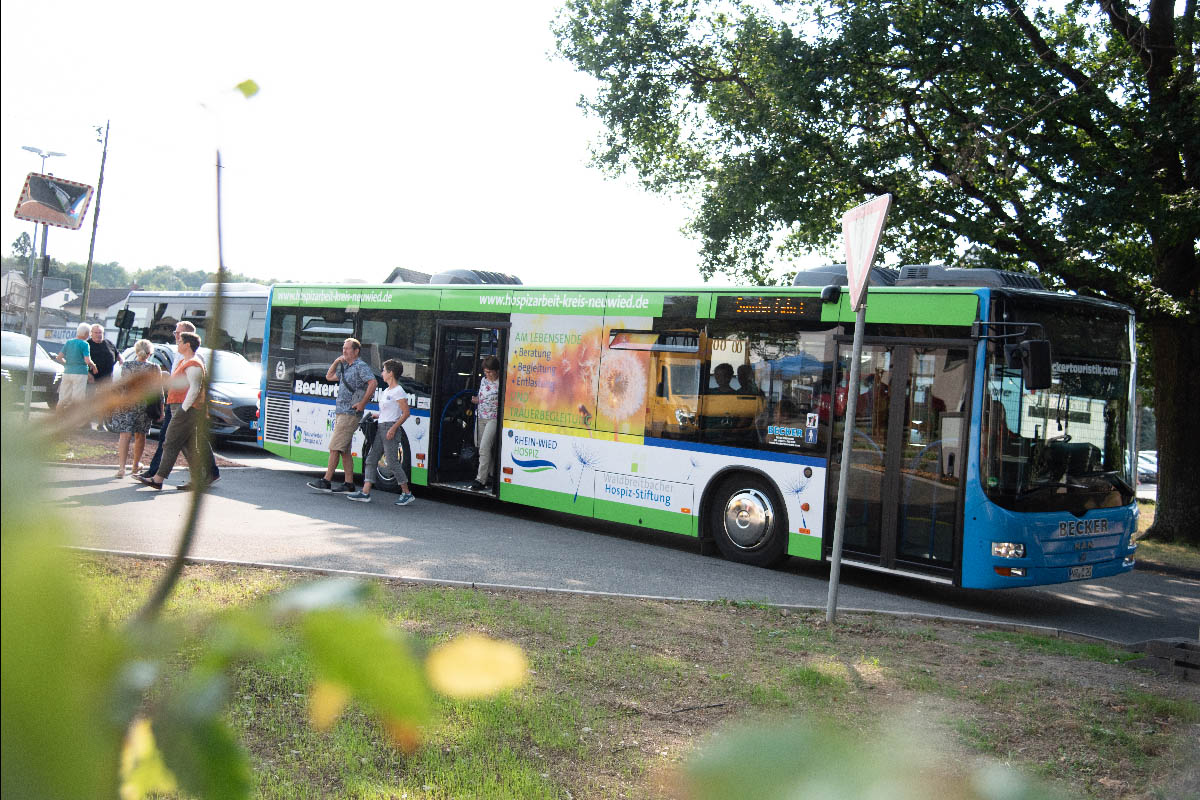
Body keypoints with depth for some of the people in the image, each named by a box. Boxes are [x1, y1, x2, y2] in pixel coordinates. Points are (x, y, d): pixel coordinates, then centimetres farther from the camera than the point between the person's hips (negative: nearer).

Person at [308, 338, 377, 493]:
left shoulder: (360, 366, -11)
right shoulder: (345, 368, 18)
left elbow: (373, 383, -23)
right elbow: (329, 377, 29)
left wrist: (362, 404, -21)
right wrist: (336, 362, 14)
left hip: (350, 414, -10)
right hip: (341, 412, 10)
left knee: (335, 447, -9)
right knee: (344, 450, 9)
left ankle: (326, 481, -7)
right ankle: (349, 483, 11)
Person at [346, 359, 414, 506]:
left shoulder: (398, 391, -10)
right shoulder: (386, 391, 18)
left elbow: (406, 412, -15)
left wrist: (393, 428, -20)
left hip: (390, 428, -10)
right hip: (381, 427, 10)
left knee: (393, 462, -7)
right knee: (371, 459, 3)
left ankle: (407, 493, 3)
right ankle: (365, 493, 1)